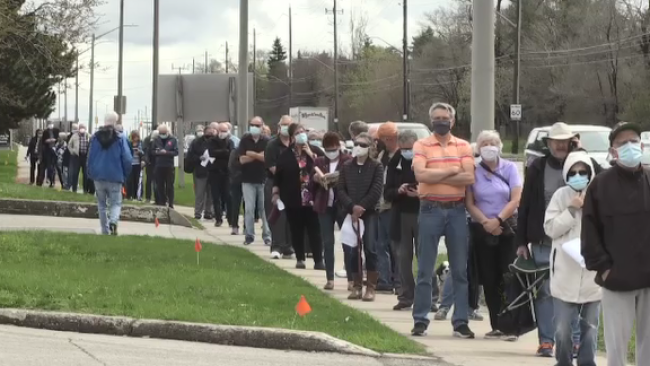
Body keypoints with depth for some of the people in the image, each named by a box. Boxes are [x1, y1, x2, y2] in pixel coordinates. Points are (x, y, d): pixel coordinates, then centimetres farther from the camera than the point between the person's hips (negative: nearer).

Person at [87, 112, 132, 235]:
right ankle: (113, 221, -25)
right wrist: (125, 175, 8)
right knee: (115, 203, 4)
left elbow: (90, 157, 6)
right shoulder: (120, 138, -7)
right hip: (115, 177, -2)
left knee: (102, 205, 13)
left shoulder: (95, 137, 1)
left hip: (98, 176, 2)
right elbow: (127, 159, -7)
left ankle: (105, 231, 10)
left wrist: (91, 174, 16)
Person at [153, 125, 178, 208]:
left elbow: (176, 152, -6)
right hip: (159, 166, 3)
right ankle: (161, 202, 14)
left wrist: (166, 152, -20)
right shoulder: (157, 140, 8)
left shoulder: (173, 140, 0)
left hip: (169, 167, -3)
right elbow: (152, 151, 11)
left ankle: (170, 204, 5)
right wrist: (157, 152, -11)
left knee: (169, 186, 1)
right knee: (160, 186, 7)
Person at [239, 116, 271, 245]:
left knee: (264, 208, 1)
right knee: (249, 209, 0)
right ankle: (249, 235, 7)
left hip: (263, 179, 0)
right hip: (248, 180, 0)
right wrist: (259, 155, -11)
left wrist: (252, 154, -13)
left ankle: (267, 235, 6)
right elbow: (242, 159, -7)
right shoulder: (244, 140, 1)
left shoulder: (266, 141, 1)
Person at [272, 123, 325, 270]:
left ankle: (318, 260, -1)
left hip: (312, 197, 0)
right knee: (296, 230, 6)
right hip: (293, 199, 0)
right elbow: (278, 175, 5)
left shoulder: (314, 151, 5)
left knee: (314, 230, -2)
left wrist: (311, 155, -13)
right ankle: (300, 259, 15)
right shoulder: (285, 155, 4)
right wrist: (276, 193, 1)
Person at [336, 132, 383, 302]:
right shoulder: (346, 166, 10)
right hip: (351, 212, 3)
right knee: (354, 250, 3)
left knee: (370, 249, -9)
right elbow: (340, 189, 3)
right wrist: (352, 206, -12)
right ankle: (357, 286, 11)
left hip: (369, 212, -3)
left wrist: (361, 207, -14)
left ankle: (371, 288, -5)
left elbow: (376, 189, -8)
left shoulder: (376, 166, 1)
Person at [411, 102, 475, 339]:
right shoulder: (422, 146, 2)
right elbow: (421, 175, -14)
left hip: (457, 210, 2)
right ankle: (420, 320, 7)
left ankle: (461, 321, 8)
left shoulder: (463, 147, 7)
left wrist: (436, 176, -11)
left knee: (460, 270, 4)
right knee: (425, 270, 2)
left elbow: (469, 178, -7)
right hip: (430, 210, -2)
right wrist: (451, 171, -10)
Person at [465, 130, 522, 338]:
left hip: (508, 229, -1)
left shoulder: (510, 168, 2)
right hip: (482, 230, 2)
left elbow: (516, 200, -3)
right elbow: (470, 203, 2)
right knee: (489, 280, 1)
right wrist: (485, 222, -11)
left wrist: (498, 220, -12)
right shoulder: (473, 172, 4)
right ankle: (496, 326, 6)